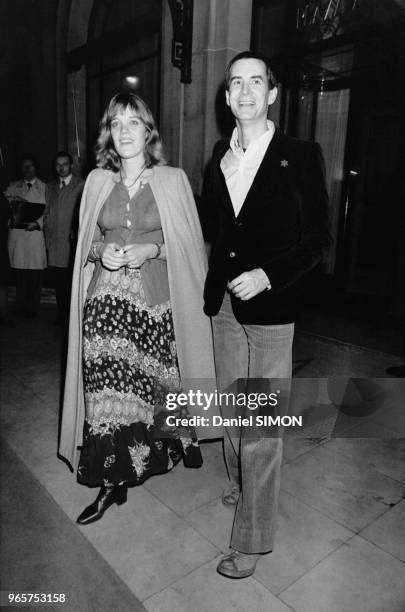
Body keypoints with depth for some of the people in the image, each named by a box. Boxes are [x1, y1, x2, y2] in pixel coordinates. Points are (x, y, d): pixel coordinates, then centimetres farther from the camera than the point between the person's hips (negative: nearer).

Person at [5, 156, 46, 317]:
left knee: (35, 275, -1)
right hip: (17, 235, 2)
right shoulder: (13, 187, 16)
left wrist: (37, 223, -15)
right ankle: (21, 308, 14)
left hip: (36, 234, -2)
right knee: (20, 275, 4)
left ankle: (33, 308, 10)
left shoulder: (45, 188, 7)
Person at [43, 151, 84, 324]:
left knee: (73, 282, -5)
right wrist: (48, 237, 9)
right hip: (54, 244, 5)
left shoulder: (81, 186, 2)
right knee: (59, 282, 5)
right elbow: (47, 214, 19)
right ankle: (62, 315, 14)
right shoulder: (50, 187, 19)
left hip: (73, 243, -4)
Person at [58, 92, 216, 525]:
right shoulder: (97, 181, 9)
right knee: (108, 389, 1)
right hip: (107, 299, 2)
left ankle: (182, 438, 39)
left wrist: (151, 249, -14)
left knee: (163, 379, 8)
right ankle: (112, 481, 17)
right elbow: (87, 240, 15)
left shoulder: (172, 180, 1)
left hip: (155, 298, -2)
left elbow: (188, 244, 2)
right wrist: (101, 252, -7)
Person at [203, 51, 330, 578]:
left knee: (263, 426, 0)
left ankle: (252, 539, 17)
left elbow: (317, 237, -5)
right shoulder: (219, 155, 10)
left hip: (271, 307, -5)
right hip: (224, 304, 5)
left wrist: (268, 275, -18)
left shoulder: (301, 156, -4)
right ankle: (241, 483, 44)